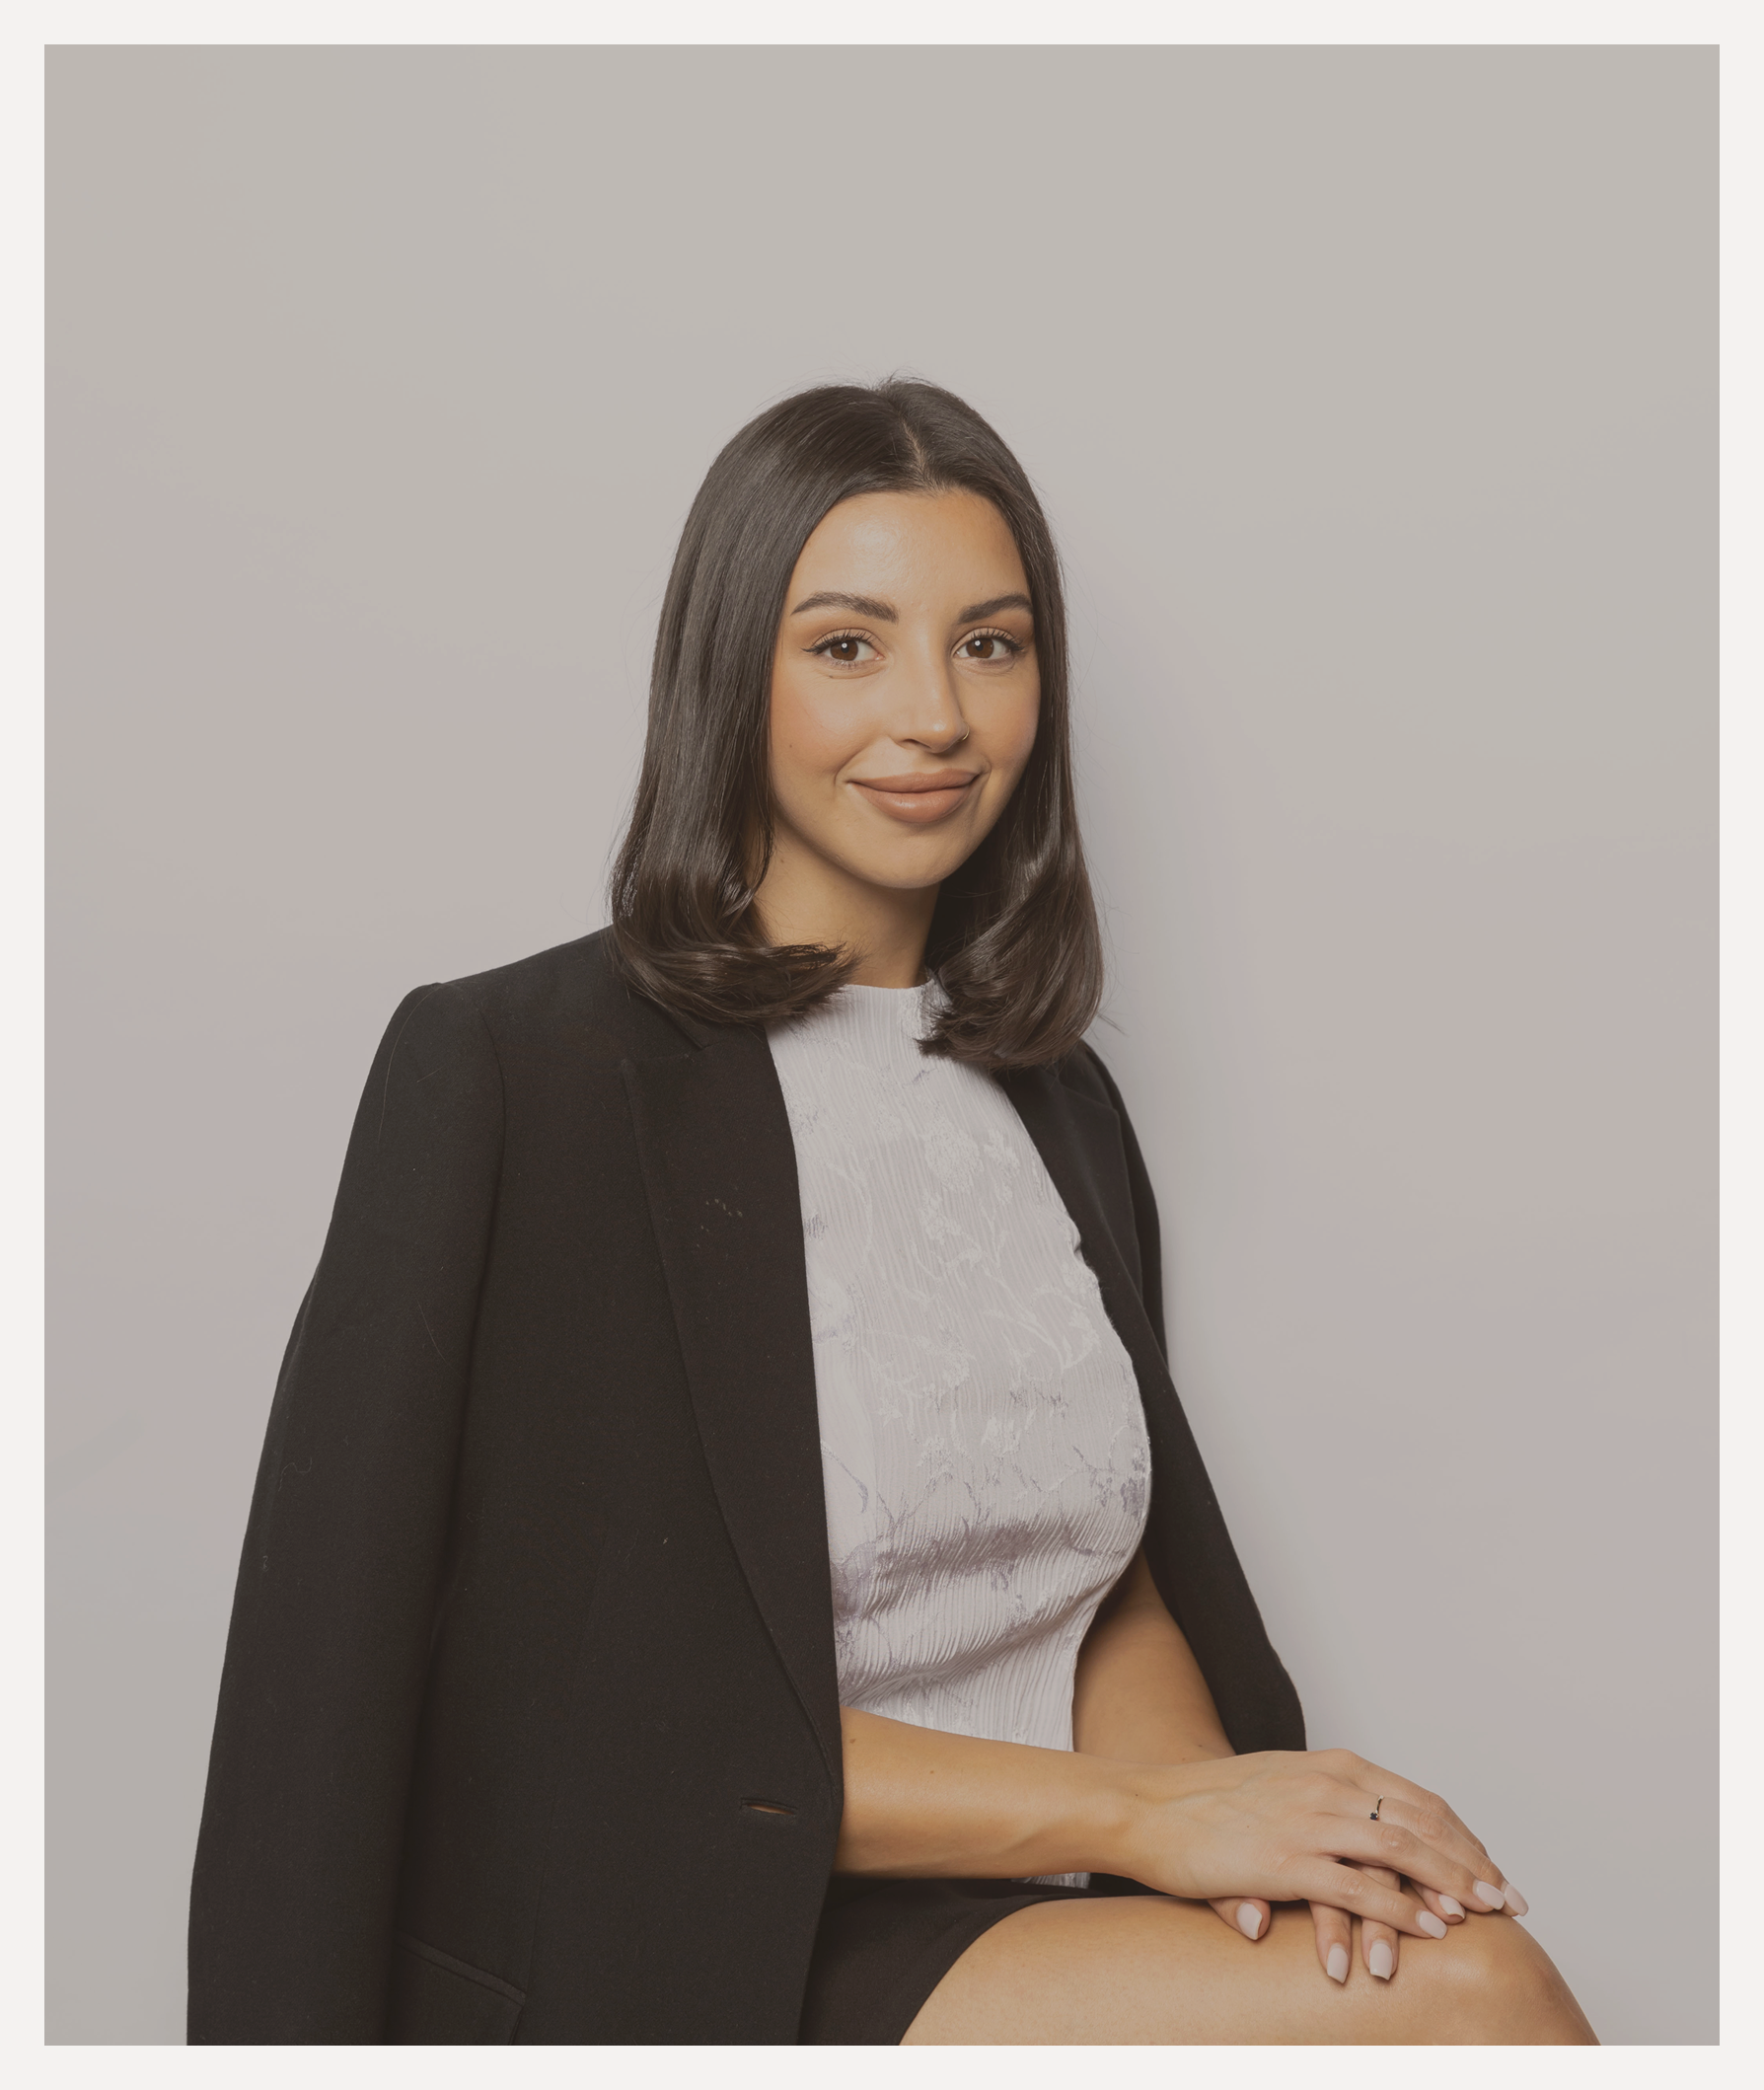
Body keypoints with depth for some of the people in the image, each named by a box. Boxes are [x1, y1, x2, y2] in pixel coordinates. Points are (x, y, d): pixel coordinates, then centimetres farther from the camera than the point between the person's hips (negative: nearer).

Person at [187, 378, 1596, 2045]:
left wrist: (1213, 1794, -9)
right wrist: (1135, 1815, -14)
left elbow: (1121, 1585, 13)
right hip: (720, 1961, -6)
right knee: (1462, 1997, -23)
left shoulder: (1058, 1103, 12)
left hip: (1052, 1941, 6)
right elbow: (611, 1715, -12)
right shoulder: (501, 1068, -8)